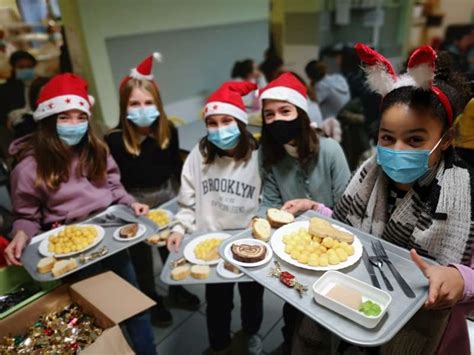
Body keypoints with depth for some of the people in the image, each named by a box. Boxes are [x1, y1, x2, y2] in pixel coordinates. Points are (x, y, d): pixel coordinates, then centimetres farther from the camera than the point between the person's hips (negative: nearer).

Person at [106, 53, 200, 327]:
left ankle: (177, 288, 47)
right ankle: (152, 299, 40)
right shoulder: (115, 140, -21)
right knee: (142, 255, 16)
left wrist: (180, 196, 6)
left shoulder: (169, 131, -10)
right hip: (135, 202, -3)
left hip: (166, 195, 3)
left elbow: (176, 168, 2)